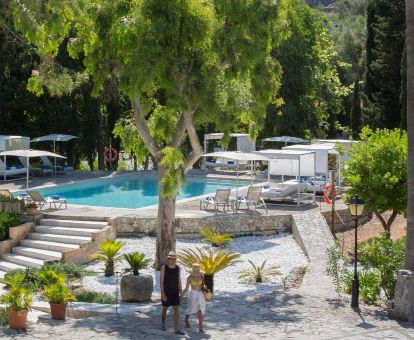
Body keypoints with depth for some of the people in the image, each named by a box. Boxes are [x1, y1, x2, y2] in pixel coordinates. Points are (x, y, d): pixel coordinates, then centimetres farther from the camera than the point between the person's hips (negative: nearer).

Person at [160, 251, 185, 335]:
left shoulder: (177, 268, -1)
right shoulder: (163, 268, -13)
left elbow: (179, 281, 4)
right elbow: (161, 282, -14)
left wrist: (181, 293, 2)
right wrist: (162, 294, -19)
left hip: (175, 293, 3)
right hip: (166, 293, -3)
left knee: (176, 310, -6)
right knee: (165, 309, 12)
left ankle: (177, 329, -10)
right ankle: (163, 324, 37)